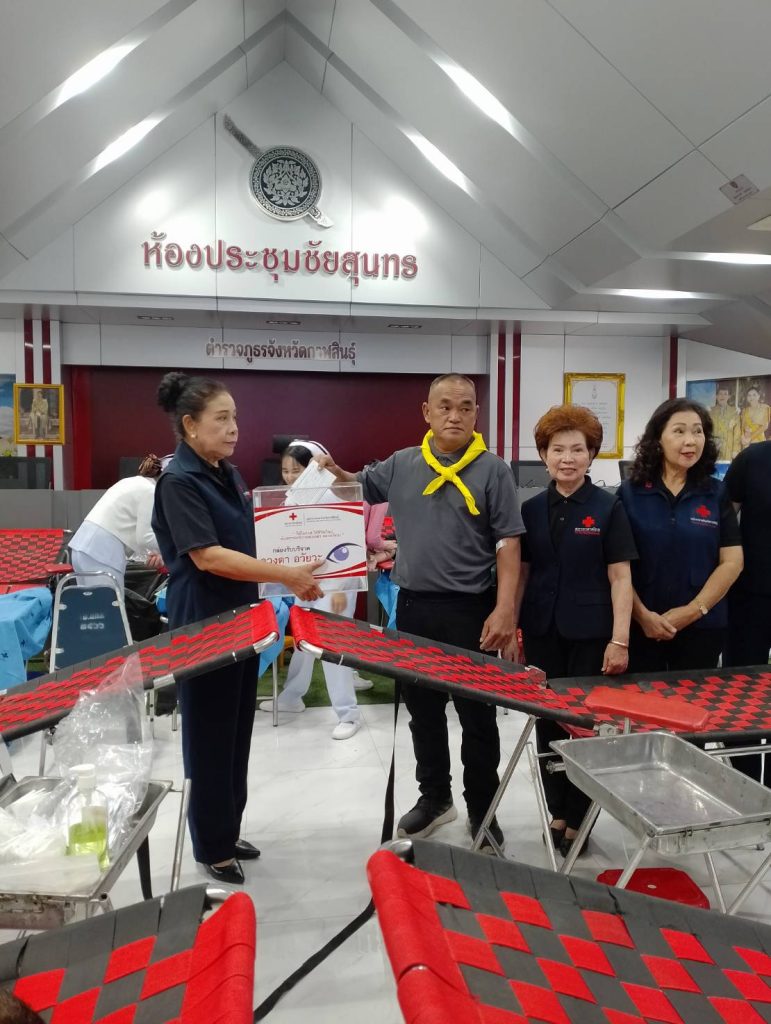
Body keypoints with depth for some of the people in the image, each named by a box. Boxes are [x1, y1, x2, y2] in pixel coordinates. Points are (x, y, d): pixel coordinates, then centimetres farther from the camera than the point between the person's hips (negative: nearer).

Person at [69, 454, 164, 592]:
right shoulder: (150, 491, -7)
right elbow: (144, 537, -11)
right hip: (101, 552, -10)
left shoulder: (135, 483, 21)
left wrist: (149, 555, 12)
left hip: (86, 546, 10)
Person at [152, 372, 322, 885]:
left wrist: (293, 578, 6)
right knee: (210, 736, 5)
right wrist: (285, 574, -25)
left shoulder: (230, 474, 8)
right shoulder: (179, 481, -17)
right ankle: (214, 847, 22)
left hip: (242, 619, 8)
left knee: (238, 730, 17)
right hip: (203, 626, -8)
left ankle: (229, 830, 34)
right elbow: (207, 556, -24)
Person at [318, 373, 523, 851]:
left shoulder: (493, 470, -5)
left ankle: (482, 811, 25)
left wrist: (505, 609, -16)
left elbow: (509, 543, -8)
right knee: (423, 709, 16)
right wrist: (331, 470, -5)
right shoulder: (401, 465, 5)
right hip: (414, 606, 4)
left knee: (477, 715, 7)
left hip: (470, 610, -4)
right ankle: (435, 796, 35)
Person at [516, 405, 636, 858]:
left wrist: (620, 640, -12)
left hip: (590, 635, -3)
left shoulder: (608, 508, -5)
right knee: (548, 724, 12)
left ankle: (578, 819, 23)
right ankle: (558, 811, 29)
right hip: (543, 634, 4)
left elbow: (620, 577, -7)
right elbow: (522, 572, 9)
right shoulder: (532, 509, 5)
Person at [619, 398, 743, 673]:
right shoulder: (629, 493, -2)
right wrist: (641, 614, -12)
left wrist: (693, 610, -9)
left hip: (702, 626, 1)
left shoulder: (717, 494, 3)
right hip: (640, 625, -1)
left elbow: (732, 562, -1)